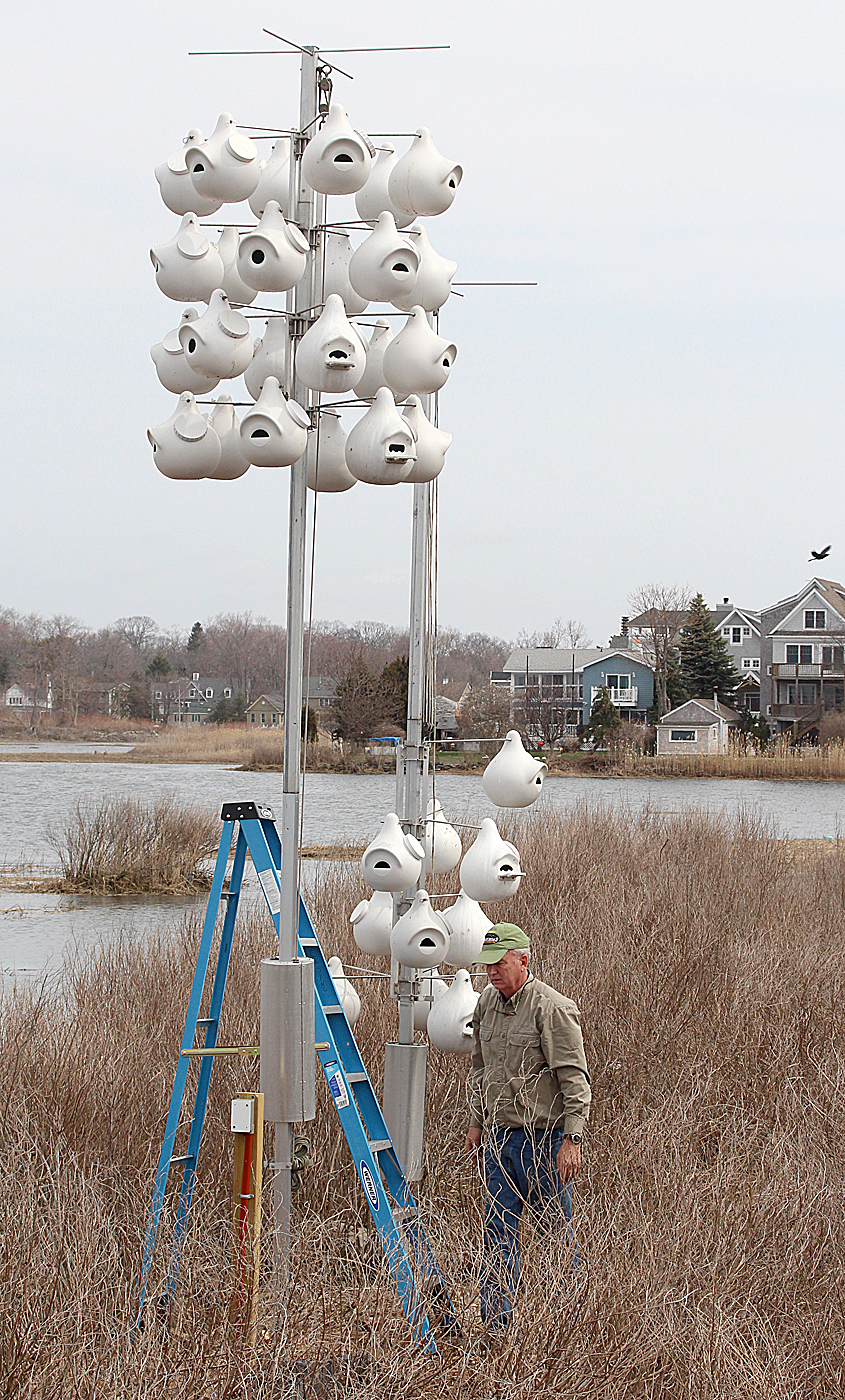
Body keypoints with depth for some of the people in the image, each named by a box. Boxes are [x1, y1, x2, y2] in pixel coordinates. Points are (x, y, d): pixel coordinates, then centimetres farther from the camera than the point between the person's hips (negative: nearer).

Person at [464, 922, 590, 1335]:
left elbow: (574, 1080, -15)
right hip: (500, 1135, 7)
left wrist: (572, 1138, -20)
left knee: (557, 1232, 2)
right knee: (498, 1236, 5)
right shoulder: (487, 1003, 9)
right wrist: (477, 1122, 21)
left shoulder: (552, 1009, -14)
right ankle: (495, 1325, 8)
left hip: (544, 1137, -7)